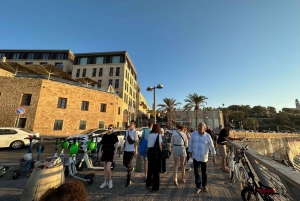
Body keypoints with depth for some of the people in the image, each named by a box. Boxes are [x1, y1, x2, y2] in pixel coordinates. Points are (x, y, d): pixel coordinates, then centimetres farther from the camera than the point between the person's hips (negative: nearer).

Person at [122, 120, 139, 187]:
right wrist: (123, 149, 14)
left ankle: (128, 181, 15)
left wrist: (136, 152, -14)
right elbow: (125, 141, 13)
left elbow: (136, 142, -13)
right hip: (126, 150, 6)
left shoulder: (135, 132, -12)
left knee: (128, 164, 0)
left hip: (131, 150, -6)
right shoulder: (127, 131, 7)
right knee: (124, 163, 15)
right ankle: (132, 169, 44)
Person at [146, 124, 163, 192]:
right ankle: (155, 187, 16)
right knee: (156, 169, 7)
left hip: (149, 151, 5)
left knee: (150, 168, 21)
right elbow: (159, 145, -11)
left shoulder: (150, 134, 5)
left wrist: (148, 150, 9)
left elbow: (148, 144, 3)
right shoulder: (158, 135, -8)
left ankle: (148, 183, 36)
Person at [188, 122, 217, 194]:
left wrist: (214, 157, -8)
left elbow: (211, 146, -6)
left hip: (204, 157, 0)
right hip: (195, 157, 0)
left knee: (204, 172, 16)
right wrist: (190, 152, 7)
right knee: (196, 171, 1)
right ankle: (198, 187, 19)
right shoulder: (193, 134, -9)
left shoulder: (207, 136, -9)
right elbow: (191, 144, 1)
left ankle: (204, 185, 38)